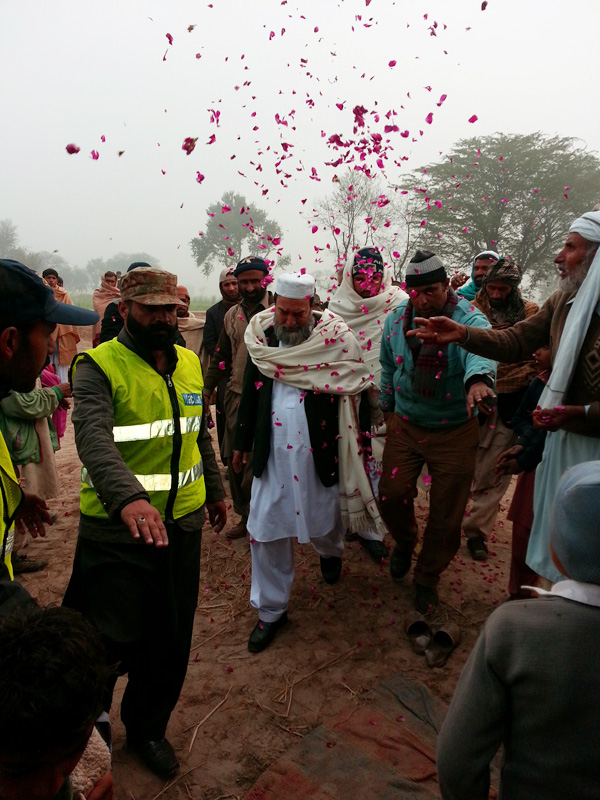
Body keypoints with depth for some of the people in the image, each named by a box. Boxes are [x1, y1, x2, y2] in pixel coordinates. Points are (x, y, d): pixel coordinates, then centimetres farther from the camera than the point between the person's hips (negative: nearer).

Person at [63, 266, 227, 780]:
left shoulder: (189, 362, 7)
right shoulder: (99, 367, -12)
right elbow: (93, 438, -29)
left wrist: (215, 489, 23)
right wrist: (128, 497, -45)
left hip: (182, 524, 5)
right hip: (117, 530, -5)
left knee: (171, 641, 16)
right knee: (112, 643, 7)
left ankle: (148, 728, 43)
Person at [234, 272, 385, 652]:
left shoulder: (335, 338, -10)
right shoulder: (261, 334, 1)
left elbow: (356, 388, -5)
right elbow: (250, 390, 10)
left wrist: (355, 442, -8)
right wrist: (242, 442, 15)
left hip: (319, 450, -2)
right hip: (272, 450, 2)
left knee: (325, 517, 17)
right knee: (266, 528, 4)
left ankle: (331, 551, 55)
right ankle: (272, 609, 24)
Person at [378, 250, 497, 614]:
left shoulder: (468, 318, -19)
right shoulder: (396, 319, -3)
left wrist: (478, 378, -64)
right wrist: (388, 407, 19)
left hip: (455, 433, -3)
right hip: (405, 426, 3)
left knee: (446, 516, 7)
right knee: (392, 495, 4)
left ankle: (428, 577, 33)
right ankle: (405, 542, 40)